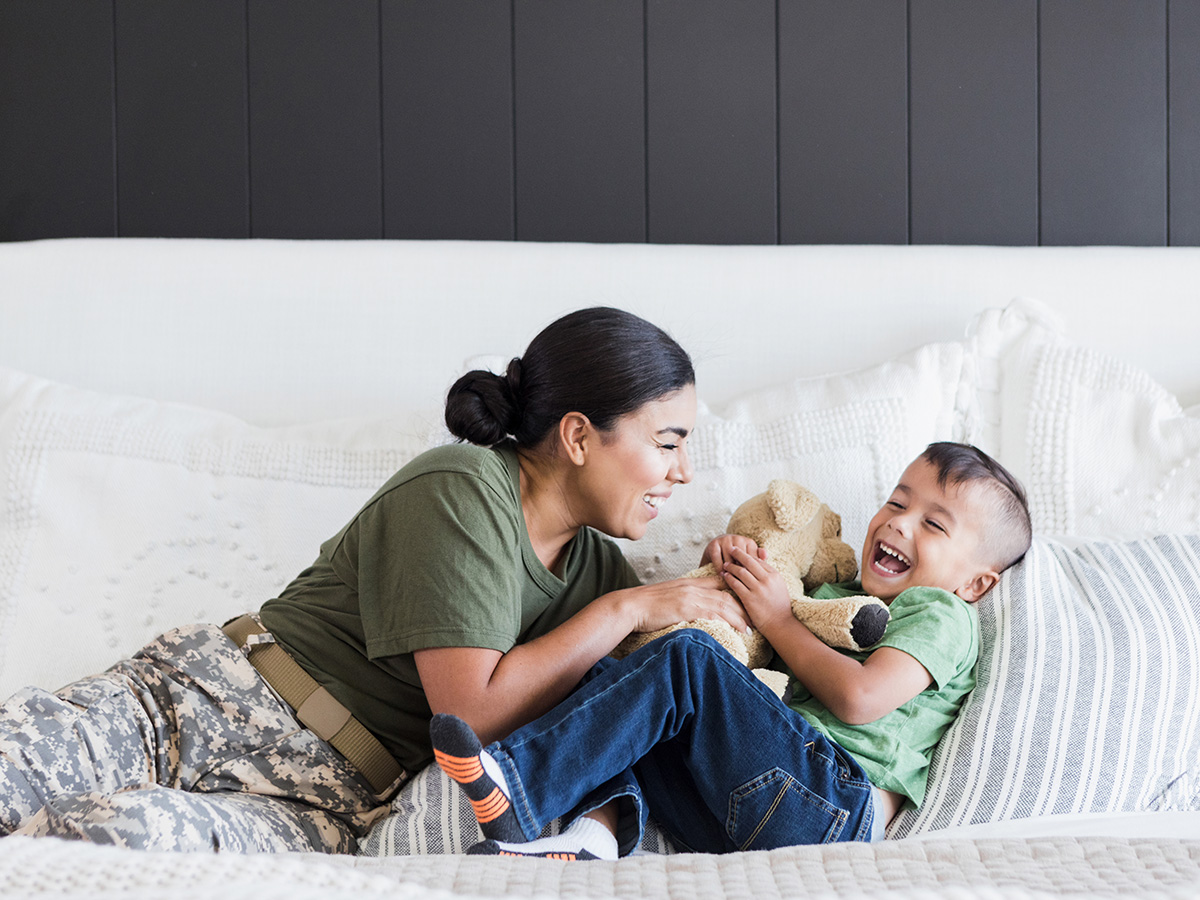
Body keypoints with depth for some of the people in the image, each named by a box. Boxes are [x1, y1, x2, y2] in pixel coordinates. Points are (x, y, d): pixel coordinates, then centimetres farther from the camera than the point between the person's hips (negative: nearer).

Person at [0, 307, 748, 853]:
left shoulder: (599, 568, 14)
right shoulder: (460, 488, -9)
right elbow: (473, 709, -14)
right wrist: (623, 610, -7)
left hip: (323, 807, 4)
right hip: (208, 697, -3)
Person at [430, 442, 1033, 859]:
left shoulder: (941, 615, 9)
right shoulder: (841, 597, 33)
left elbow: (860, 697, -10)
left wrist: (778, 619, 1)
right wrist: (728, 554, 18)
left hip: (840, 797, -8)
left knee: (686, 661, -22)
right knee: (607, 672, 3)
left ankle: (517, 783, -31)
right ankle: (598, 827, -24)